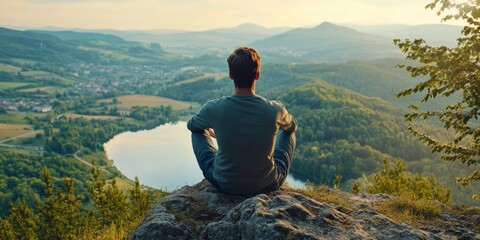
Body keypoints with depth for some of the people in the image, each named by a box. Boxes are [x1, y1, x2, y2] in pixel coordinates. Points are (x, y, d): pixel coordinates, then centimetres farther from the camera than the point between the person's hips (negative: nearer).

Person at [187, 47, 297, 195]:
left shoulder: (213, 108, -19)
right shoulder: (275, 109, -19)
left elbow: (191, 125, 6)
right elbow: (292, 126, 8)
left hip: (224, 184, 0)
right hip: (268, 185, 0)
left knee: (198, 131, 22)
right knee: (288, 130, 24)